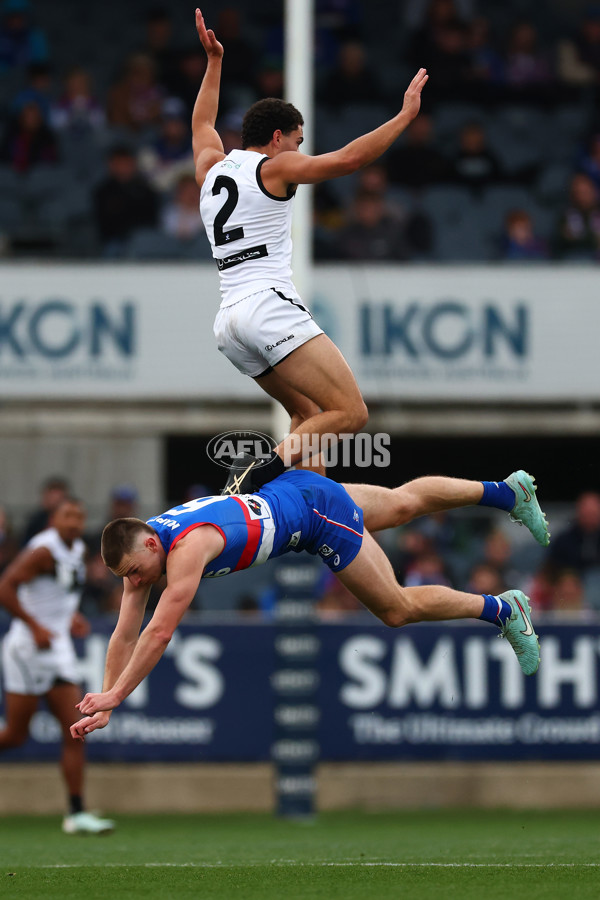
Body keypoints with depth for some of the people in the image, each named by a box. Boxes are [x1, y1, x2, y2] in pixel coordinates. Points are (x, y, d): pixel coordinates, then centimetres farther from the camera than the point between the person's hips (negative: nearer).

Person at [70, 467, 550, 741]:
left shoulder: (187, 549, -37)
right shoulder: (137, 551, -13)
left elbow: (159, 634, -40)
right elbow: (125, 634, -9)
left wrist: (114, 695, -39)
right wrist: (102, 709, -14)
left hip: (316, 511, -8)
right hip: (289, 487, 8)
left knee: (398, 609, 2)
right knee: (403, 504, 26)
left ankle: (501, 609, 20)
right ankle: (506, 490, 45)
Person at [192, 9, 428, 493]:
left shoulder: (211, 168, 21)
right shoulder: (274, 167, 1)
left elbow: (203, 122, 42)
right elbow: (348, 159, -9)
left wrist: (214, 61, 50)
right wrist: (405, 116, -3)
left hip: (229, 320, 9)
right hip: (271, 306, -9)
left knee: (309, 415, 14)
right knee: (350, 413, -13)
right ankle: (263, 470, -31)